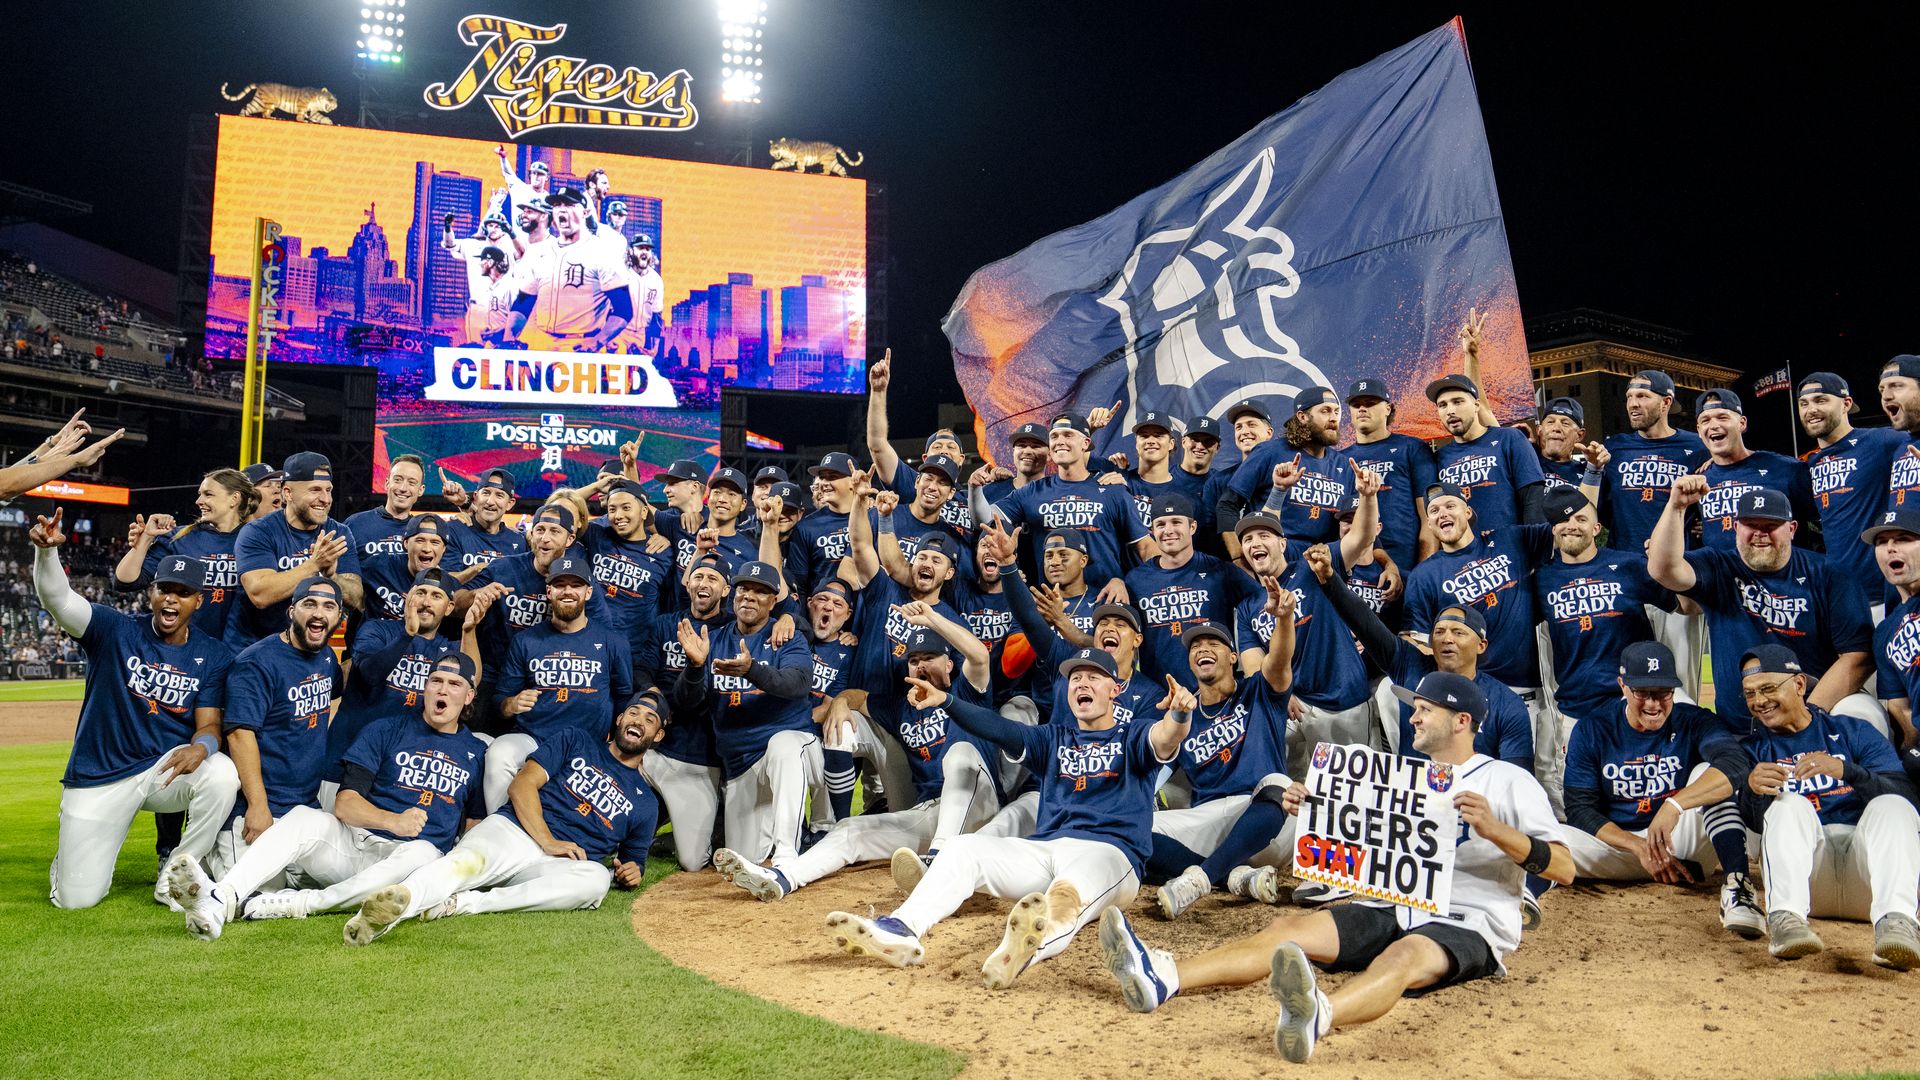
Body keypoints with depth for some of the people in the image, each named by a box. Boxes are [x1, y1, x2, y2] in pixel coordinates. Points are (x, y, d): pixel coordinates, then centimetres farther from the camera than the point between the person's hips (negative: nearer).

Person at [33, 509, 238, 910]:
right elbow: (55, 597, -22)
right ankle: (75, 848, 35)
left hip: (167, 768, 1)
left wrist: (200, 747, -29)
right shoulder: (115, 631, -6)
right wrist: (46, 549, -43)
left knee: (222, 773, -34)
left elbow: (209, 725, -4)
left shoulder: (213, 656, -1)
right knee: (76, 898, -4)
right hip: (99, 777, -1)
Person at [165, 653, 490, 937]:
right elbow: (345, 803, 2)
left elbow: (474, 824, 15)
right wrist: (393, 821, -19)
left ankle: (292, 903, -37)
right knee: (304, 817, -29)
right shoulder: (385, 731, 12)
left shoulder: (476, 752, 15)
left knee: (422, 853, -36)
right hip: (349, 843, 1)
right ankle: (220, 900, -49)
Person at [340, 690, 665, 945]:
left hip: (557, 868, 1)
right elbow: (523, 784, 5)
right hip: (510, 830, 0)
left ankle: (461, 904, -41)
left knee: (595, 878, -34)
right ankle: (398, 899, -63)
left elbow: (632, 861, 26)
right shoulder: (576, 741, 16)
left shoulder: (645, 803, 22)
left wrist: (632, 871, 1)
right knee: (469, 861, -34)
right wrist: (547, 842, -9)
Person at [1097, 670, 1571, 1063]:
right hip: (1395, 911, 6)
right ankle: (1165, 977, -38)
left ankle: (1317, 1016, -72)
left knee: (1405, 955, -40)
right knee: (1289, 928, -17)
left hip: (1471, 925, -6)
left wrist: (1494, 829, -23)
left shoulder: (1510, 781, 2)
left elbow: (1565, 869, -8)